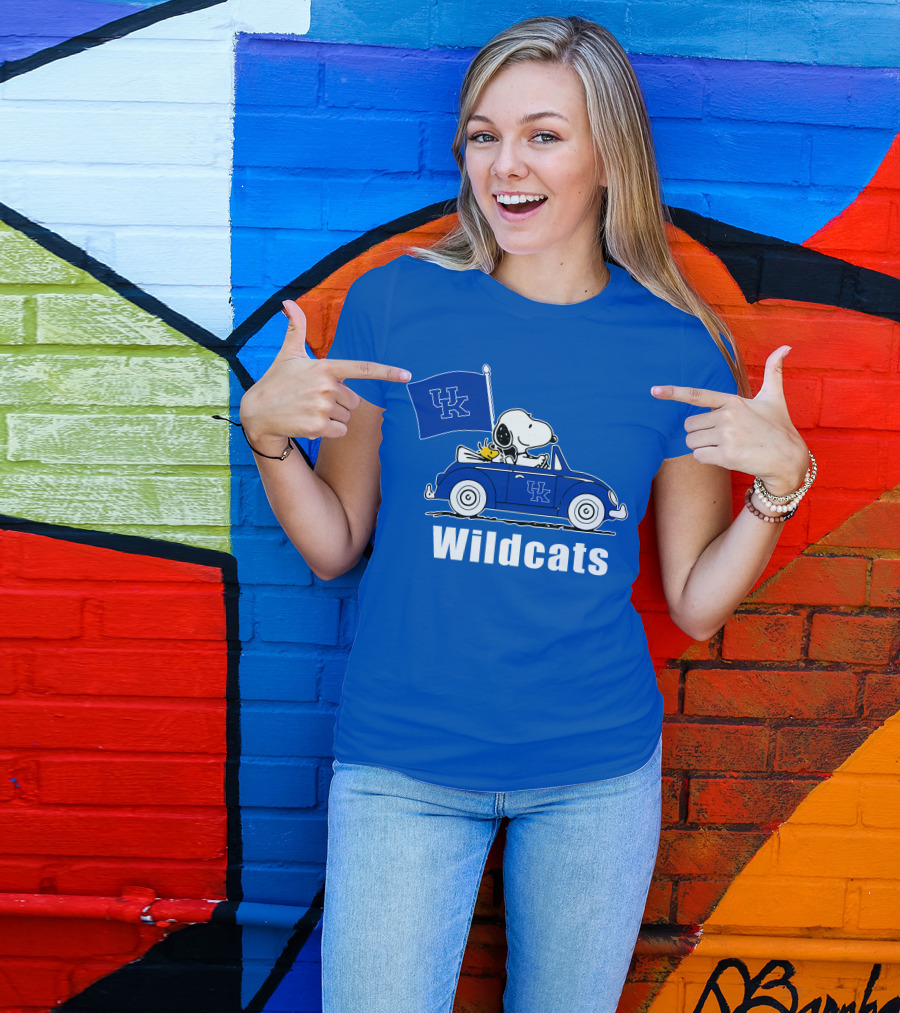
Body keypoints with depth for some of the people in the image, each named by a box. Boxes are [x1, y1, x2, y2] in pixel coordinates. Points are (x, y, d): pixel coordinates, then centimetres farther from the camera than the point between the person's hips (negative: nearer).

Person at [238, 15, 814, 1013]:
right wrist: (265, 430, -15)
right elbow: (334, 548, 0)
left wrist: (780, 479, -13)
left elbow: (696, 603, 1)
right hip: (403, 764, -1)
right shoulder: (395, 303, -6)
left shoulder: (679, 350, -4)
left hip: (598, 768, 2)